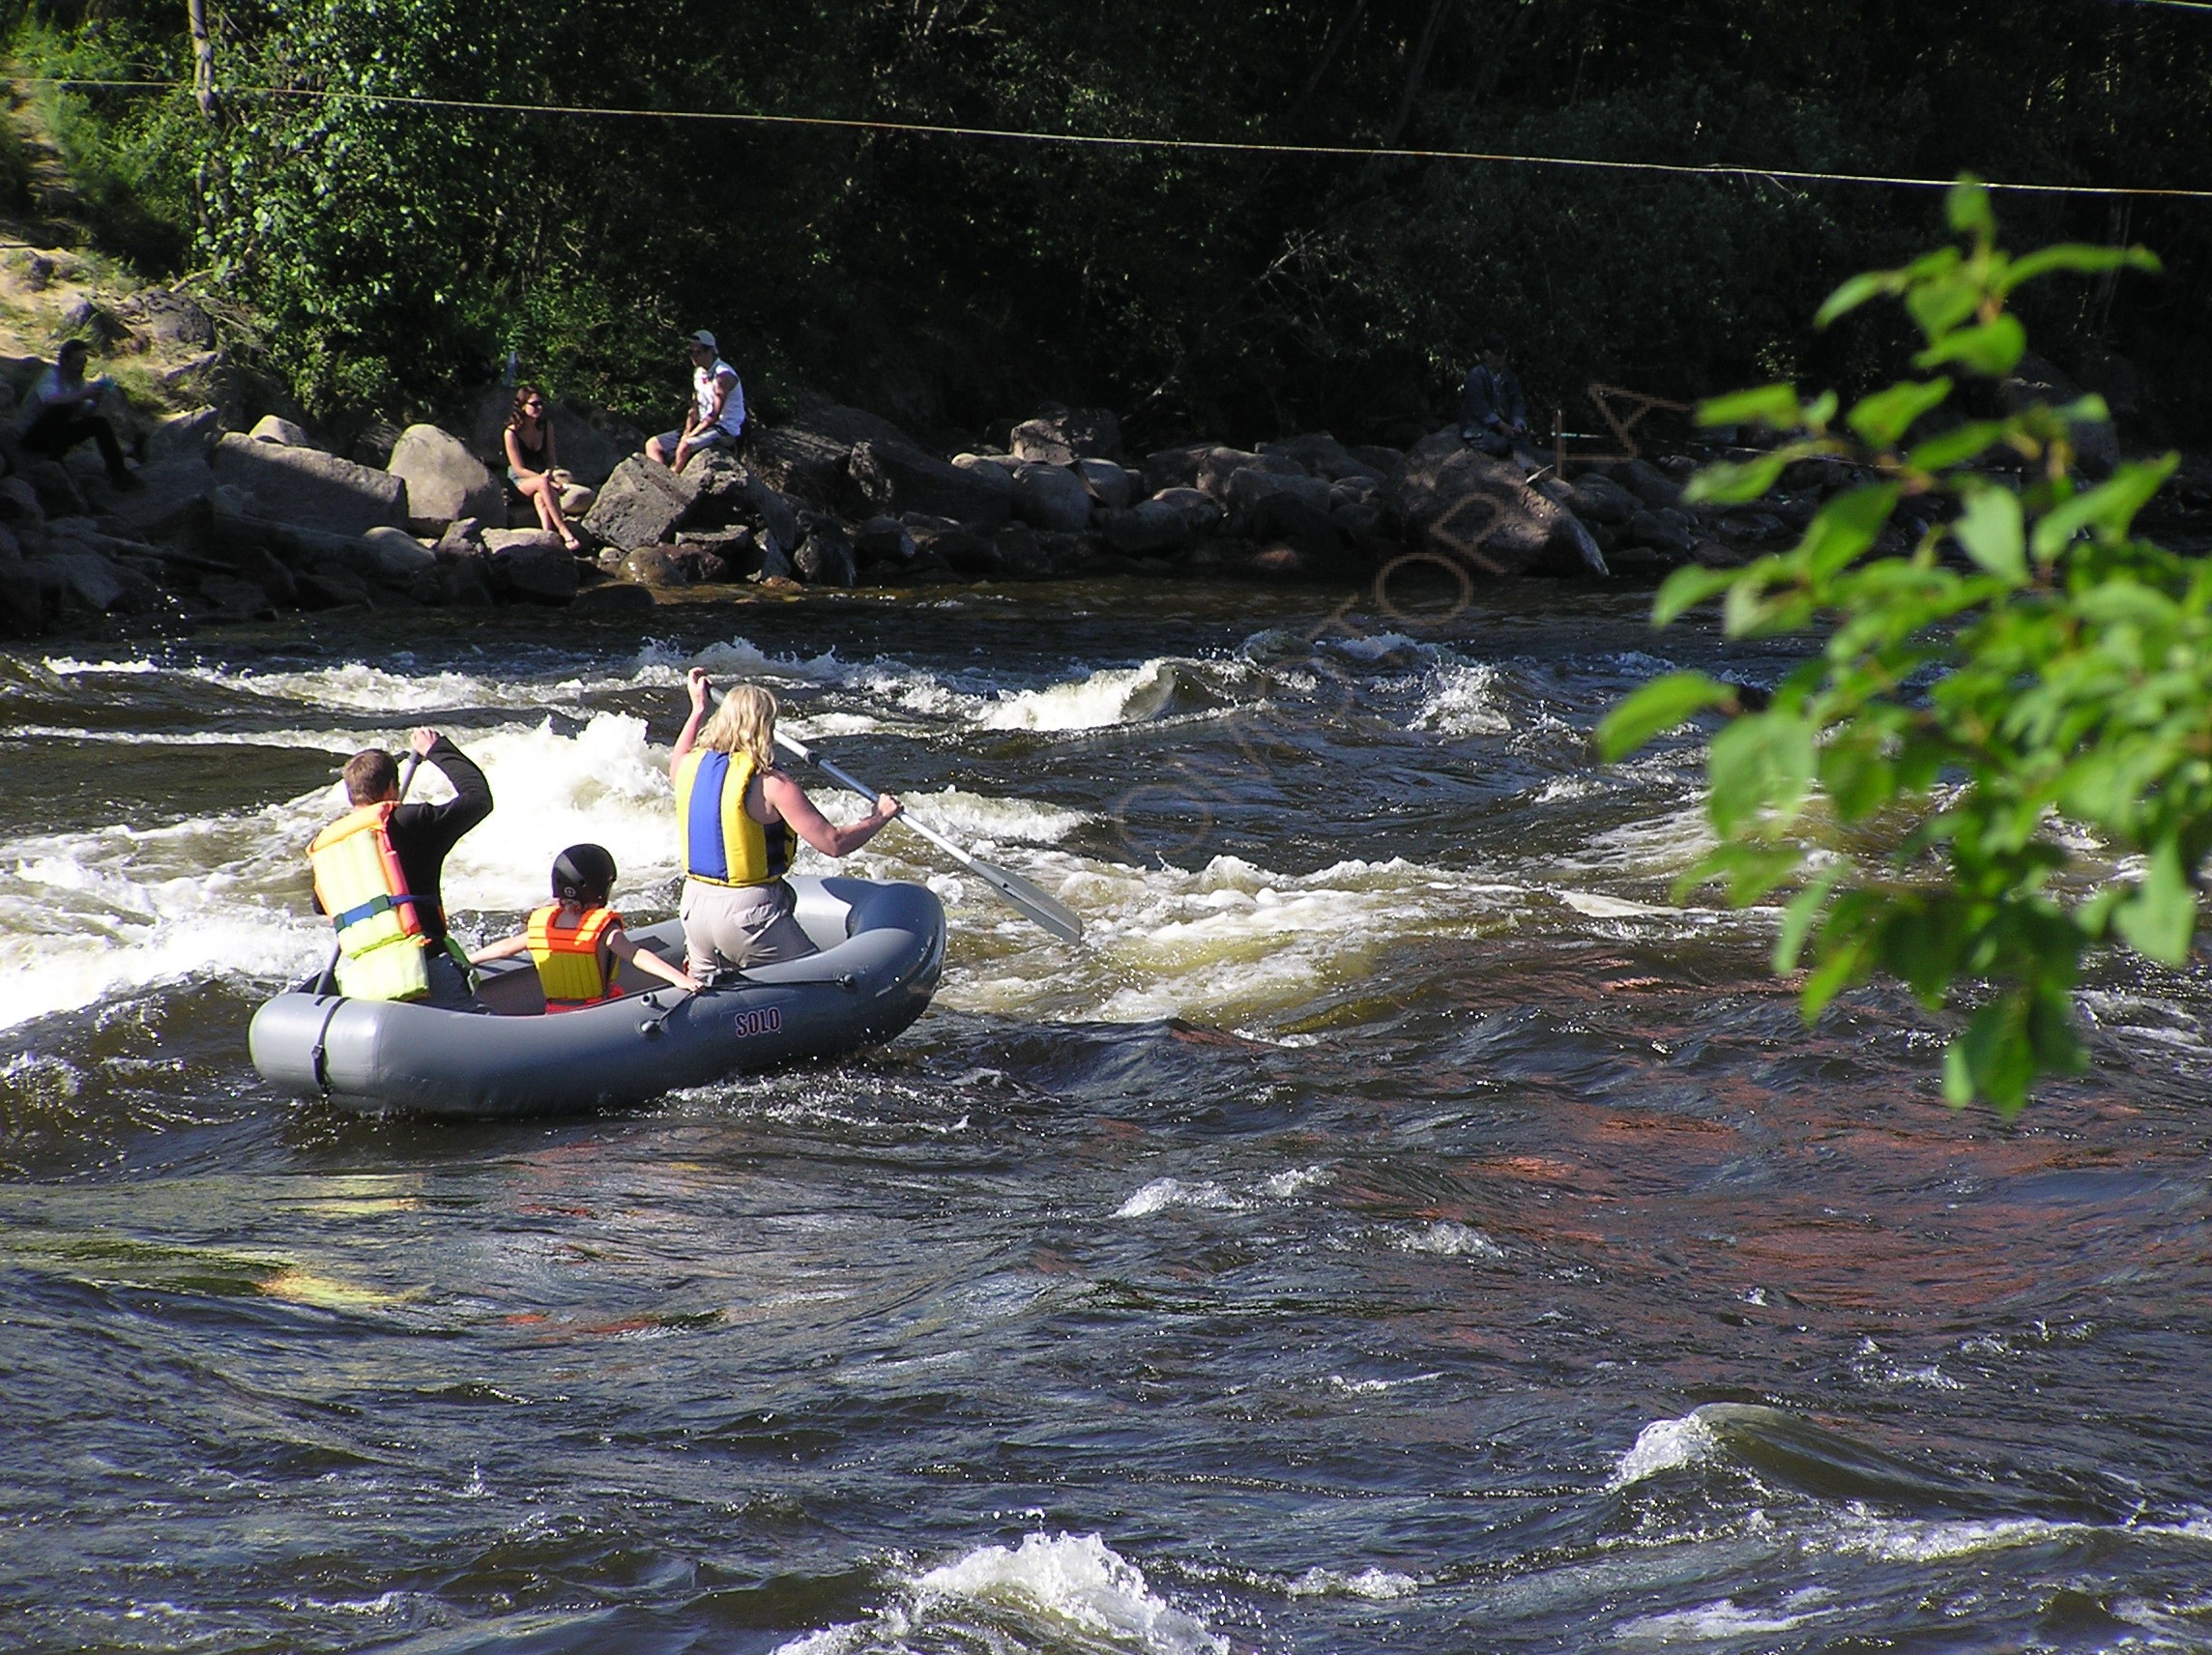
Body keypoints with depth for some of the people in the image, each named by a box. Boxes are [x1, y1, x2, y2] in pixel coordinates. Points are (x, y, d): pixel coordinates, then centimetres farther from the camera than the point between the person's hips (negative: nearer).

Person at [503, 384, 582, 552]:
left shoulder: (546, 426, 3)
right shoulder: (512, 433, -13)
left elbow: (552, 459, 9)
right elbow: (519, 469, -14)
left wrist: (550, 475, -12)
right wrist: (545, 478, -22)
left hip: (541, 475, 3)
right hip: (520, 481, -3)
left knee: (540, 497, -35)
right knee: (543, 484, -37)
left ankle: (548, 534, -55)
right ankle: (564, 531, -45)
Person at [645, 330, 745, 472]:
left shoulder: (723, 376, -16)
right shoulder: (699, 373, 11)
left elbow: (714, 416, -20)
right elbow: (695, 410, 11)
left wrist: (691, 435, -18)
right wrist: (687, 432, -5)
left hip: (725, 430, -9)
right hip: (704, 427, 9)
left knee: (685, 446, -36)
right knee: (653, 445, 0)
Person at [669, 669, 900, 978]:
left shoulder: (693, 765, 3)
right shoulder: (770, 784, -16)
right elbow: (833, 843, -15)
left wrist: (698, 708, 42)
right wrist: (881, 817, 1)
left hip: (694, 904, 7)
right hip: (748, 911, -7)